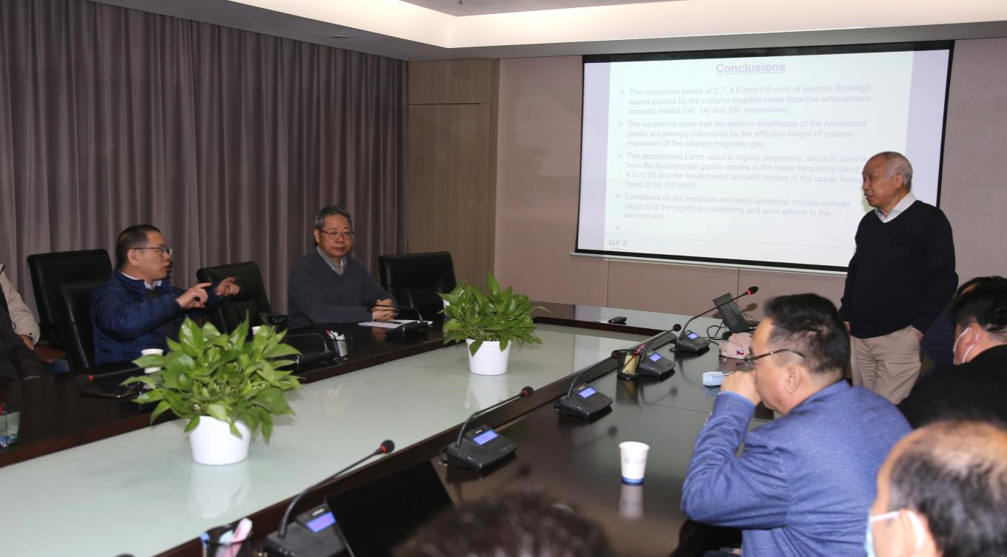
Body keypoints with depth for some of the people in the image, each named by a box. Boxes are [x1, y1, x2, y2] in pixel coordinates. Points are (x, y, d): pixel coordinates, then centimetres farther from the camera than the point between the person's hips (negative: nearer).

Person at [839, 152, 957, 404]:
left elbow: (944, 278, -9)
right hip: (860, 336, 6)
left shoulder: (928, 219, -5)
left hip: (900, 336, -6)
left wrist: (920, 327, -14)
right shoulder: (868, 222, 15)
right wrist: (845, 316, 14)